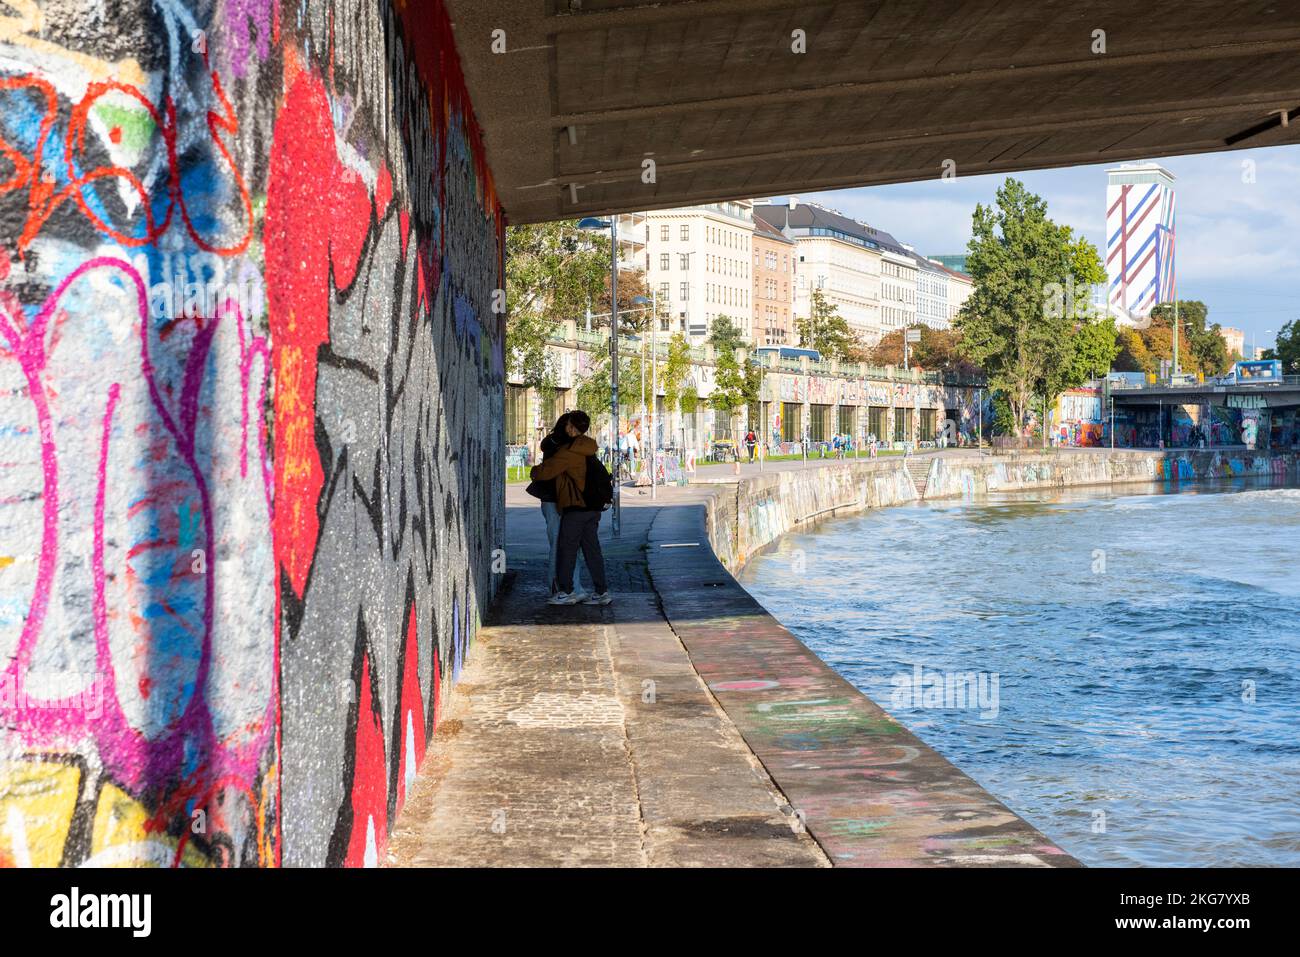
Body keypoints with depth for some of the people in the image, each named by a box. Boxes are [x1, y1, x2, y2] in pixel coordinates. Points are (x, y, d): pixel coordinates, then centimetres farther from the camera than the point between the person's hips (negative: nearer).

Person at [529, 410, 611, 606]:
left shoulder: (569, 452, -15)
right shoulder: (588, 451, 12)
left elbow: (546, 471, -17)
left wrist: (535, 470, 8)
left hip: (575, 507, -8)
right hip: (593, 507, 8)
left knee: (566, 549, 1)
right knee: (592, 549, 10)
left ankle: (566, 591, 3)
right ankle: (602, 591, 9)